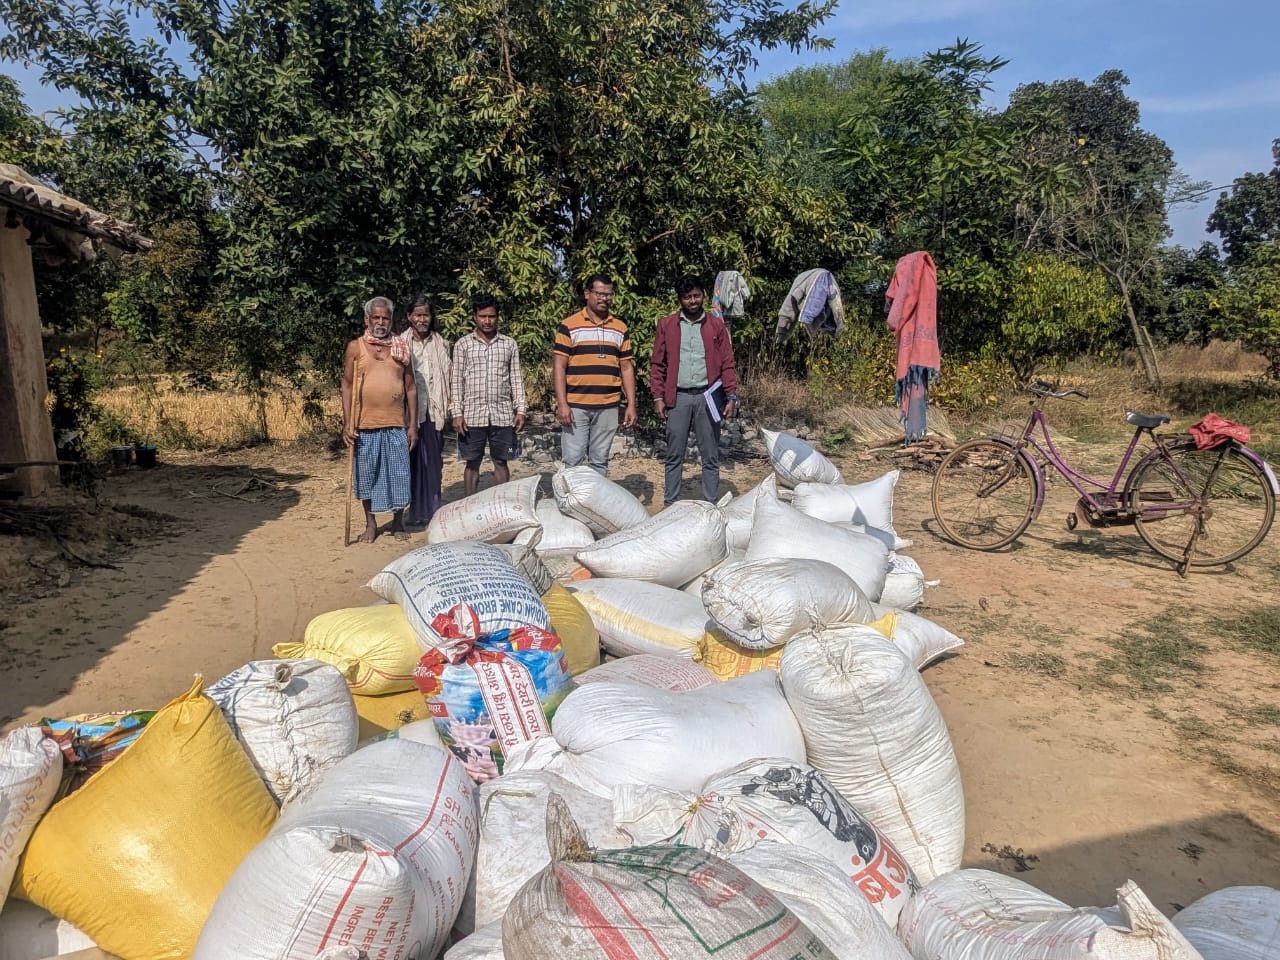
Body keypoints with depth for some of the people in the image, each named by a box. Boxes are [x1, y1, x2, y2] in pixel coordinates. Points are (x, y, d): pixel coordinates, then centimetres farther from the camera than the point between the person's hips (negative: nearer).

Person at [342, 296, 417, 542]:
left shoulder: (401, 347, 8)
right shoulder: (356, 347, 4)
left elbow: (411, 387, 8)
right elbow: (347, 386, 2)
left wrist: (413, 424, 3)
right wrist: (347, 423, -6)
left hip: (396, 425, 1)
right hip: (365, 425, -1)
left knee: (399, 474, 4)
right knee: (367, 475, 7)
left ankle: (398, 522, 20)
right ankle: (371, 523, 21)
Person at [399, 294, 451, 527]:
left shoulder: (440, 344, 8)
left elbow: (446, 378, 9)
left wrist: (446, 410, 4)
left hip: (434, 410, 3)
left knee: (434, 462, 6)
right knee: (413, 461, 1)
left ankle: (433, 511, 14)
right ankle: (416, 512, 9)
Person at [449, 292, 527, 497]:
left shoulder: (509, 344, 7)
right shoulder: (463, 345, 4)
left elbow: (516, 379, 8)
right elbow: (456, 381, 2)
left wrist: (520, 410, 0)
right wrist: (457, 413, -5)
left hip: (502, 415, 1)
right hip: (472, 414, -1)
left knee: (501, 462, 7)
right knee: (472, 463, 6)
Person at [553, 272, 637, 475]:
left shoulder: (620, 329, 12)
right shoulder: (569, 325, 1)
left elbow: (626, 368, 12)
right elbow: (559, 367, -3)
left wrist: (631, 405, 5)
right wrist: (562, 403, -11)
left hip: (608, 408, 3)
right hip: (575, 406, -3)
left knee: (600, 462, 9)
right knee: (572, 461, -3)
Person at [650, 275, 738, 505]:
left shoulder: (716, 325, 7)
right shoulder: (666, 325, 7)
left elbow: (727, 364, 6)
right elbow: (657, 364, 6)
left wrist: (731, 396, -3)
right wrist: (658, 397, -1)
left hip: (708, 397, 0)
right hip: (678, 398, 0)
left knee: (711, 456, 4)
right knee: (674, 456, 5)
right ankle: (670, 505, 13)